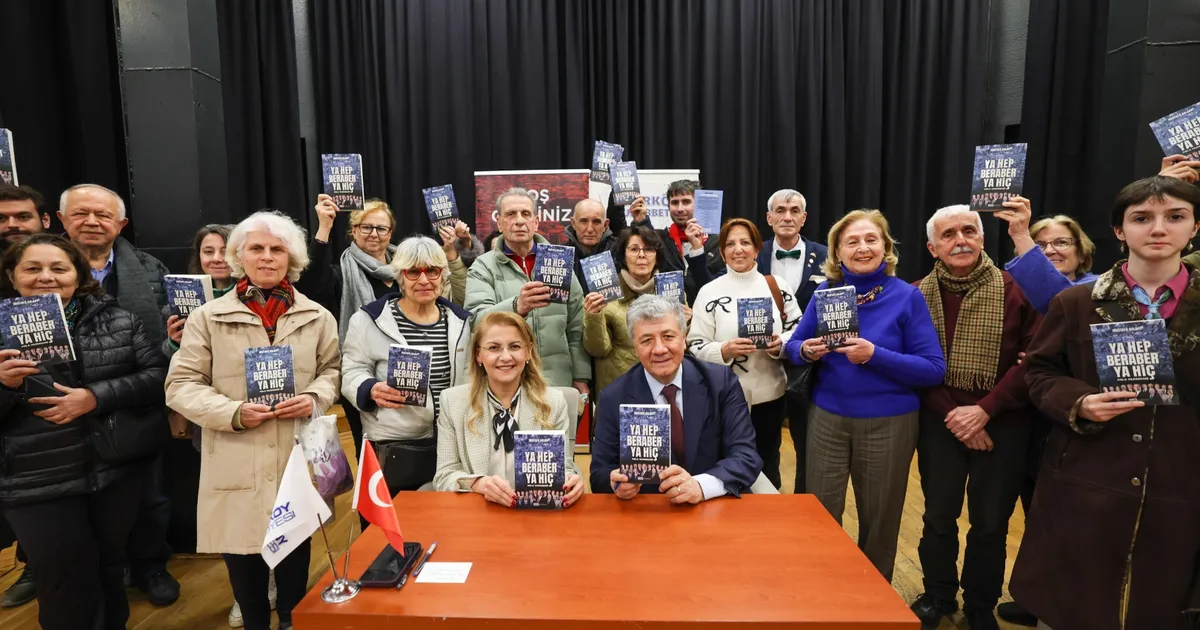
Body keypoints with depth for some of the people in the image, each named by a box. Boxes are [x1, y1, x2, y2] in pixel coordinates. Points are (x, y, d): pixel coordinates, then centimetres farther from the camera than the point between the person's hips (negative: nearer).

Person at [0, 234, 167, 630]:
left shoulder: (117, 320, 1)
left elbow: (158, 375, -4)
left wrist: (97, 396, -16)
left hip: (119, 469, 1)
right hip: (37, 483, -1)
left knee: (111, 565, 17)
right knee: (65, 580, 7)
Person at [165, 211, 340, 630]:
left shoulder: (317, 316, 6)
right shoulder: (207, 317, 1)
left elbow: (333, 368, 12)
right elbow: (181, 385, 0)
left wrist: (315, 397, -9)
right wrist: (233, 413, -15)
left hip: (299, 458, 1)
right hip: (236, 462, -1)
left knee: (296, 551, 11)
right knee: (242, 556, 10)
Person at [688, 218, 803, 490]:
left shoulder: (777, 286, 2)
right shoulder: (709, 292, -4)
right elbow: (696, 347, -5)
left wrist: (782, 344, -13)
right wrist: (725, 350, -23)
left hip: (770, 394, 2)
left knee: (767, 467, 17)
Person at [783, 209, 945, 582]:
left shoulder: (907, 296, -8)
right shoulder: (825, 292, 1)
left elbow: (934, 370, -11)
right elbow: (793, 345, 5)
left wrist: (875, 356, -24)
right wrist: (806, 351, -18)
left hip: (888, 423, -2)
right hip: (827, 418, 2)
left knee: (879, 519, 15)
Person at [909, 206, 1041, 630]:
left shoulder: (1015, 290, -6)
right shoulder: (917, 295, -2)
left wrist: (984, 410, -16)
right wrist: (951, 414, -11)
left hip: (1003, 423, -1)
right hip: (940, 421, 1)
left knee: (991, 523, 11)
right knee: (938, 517, 12)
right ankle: (938, 595, 34)